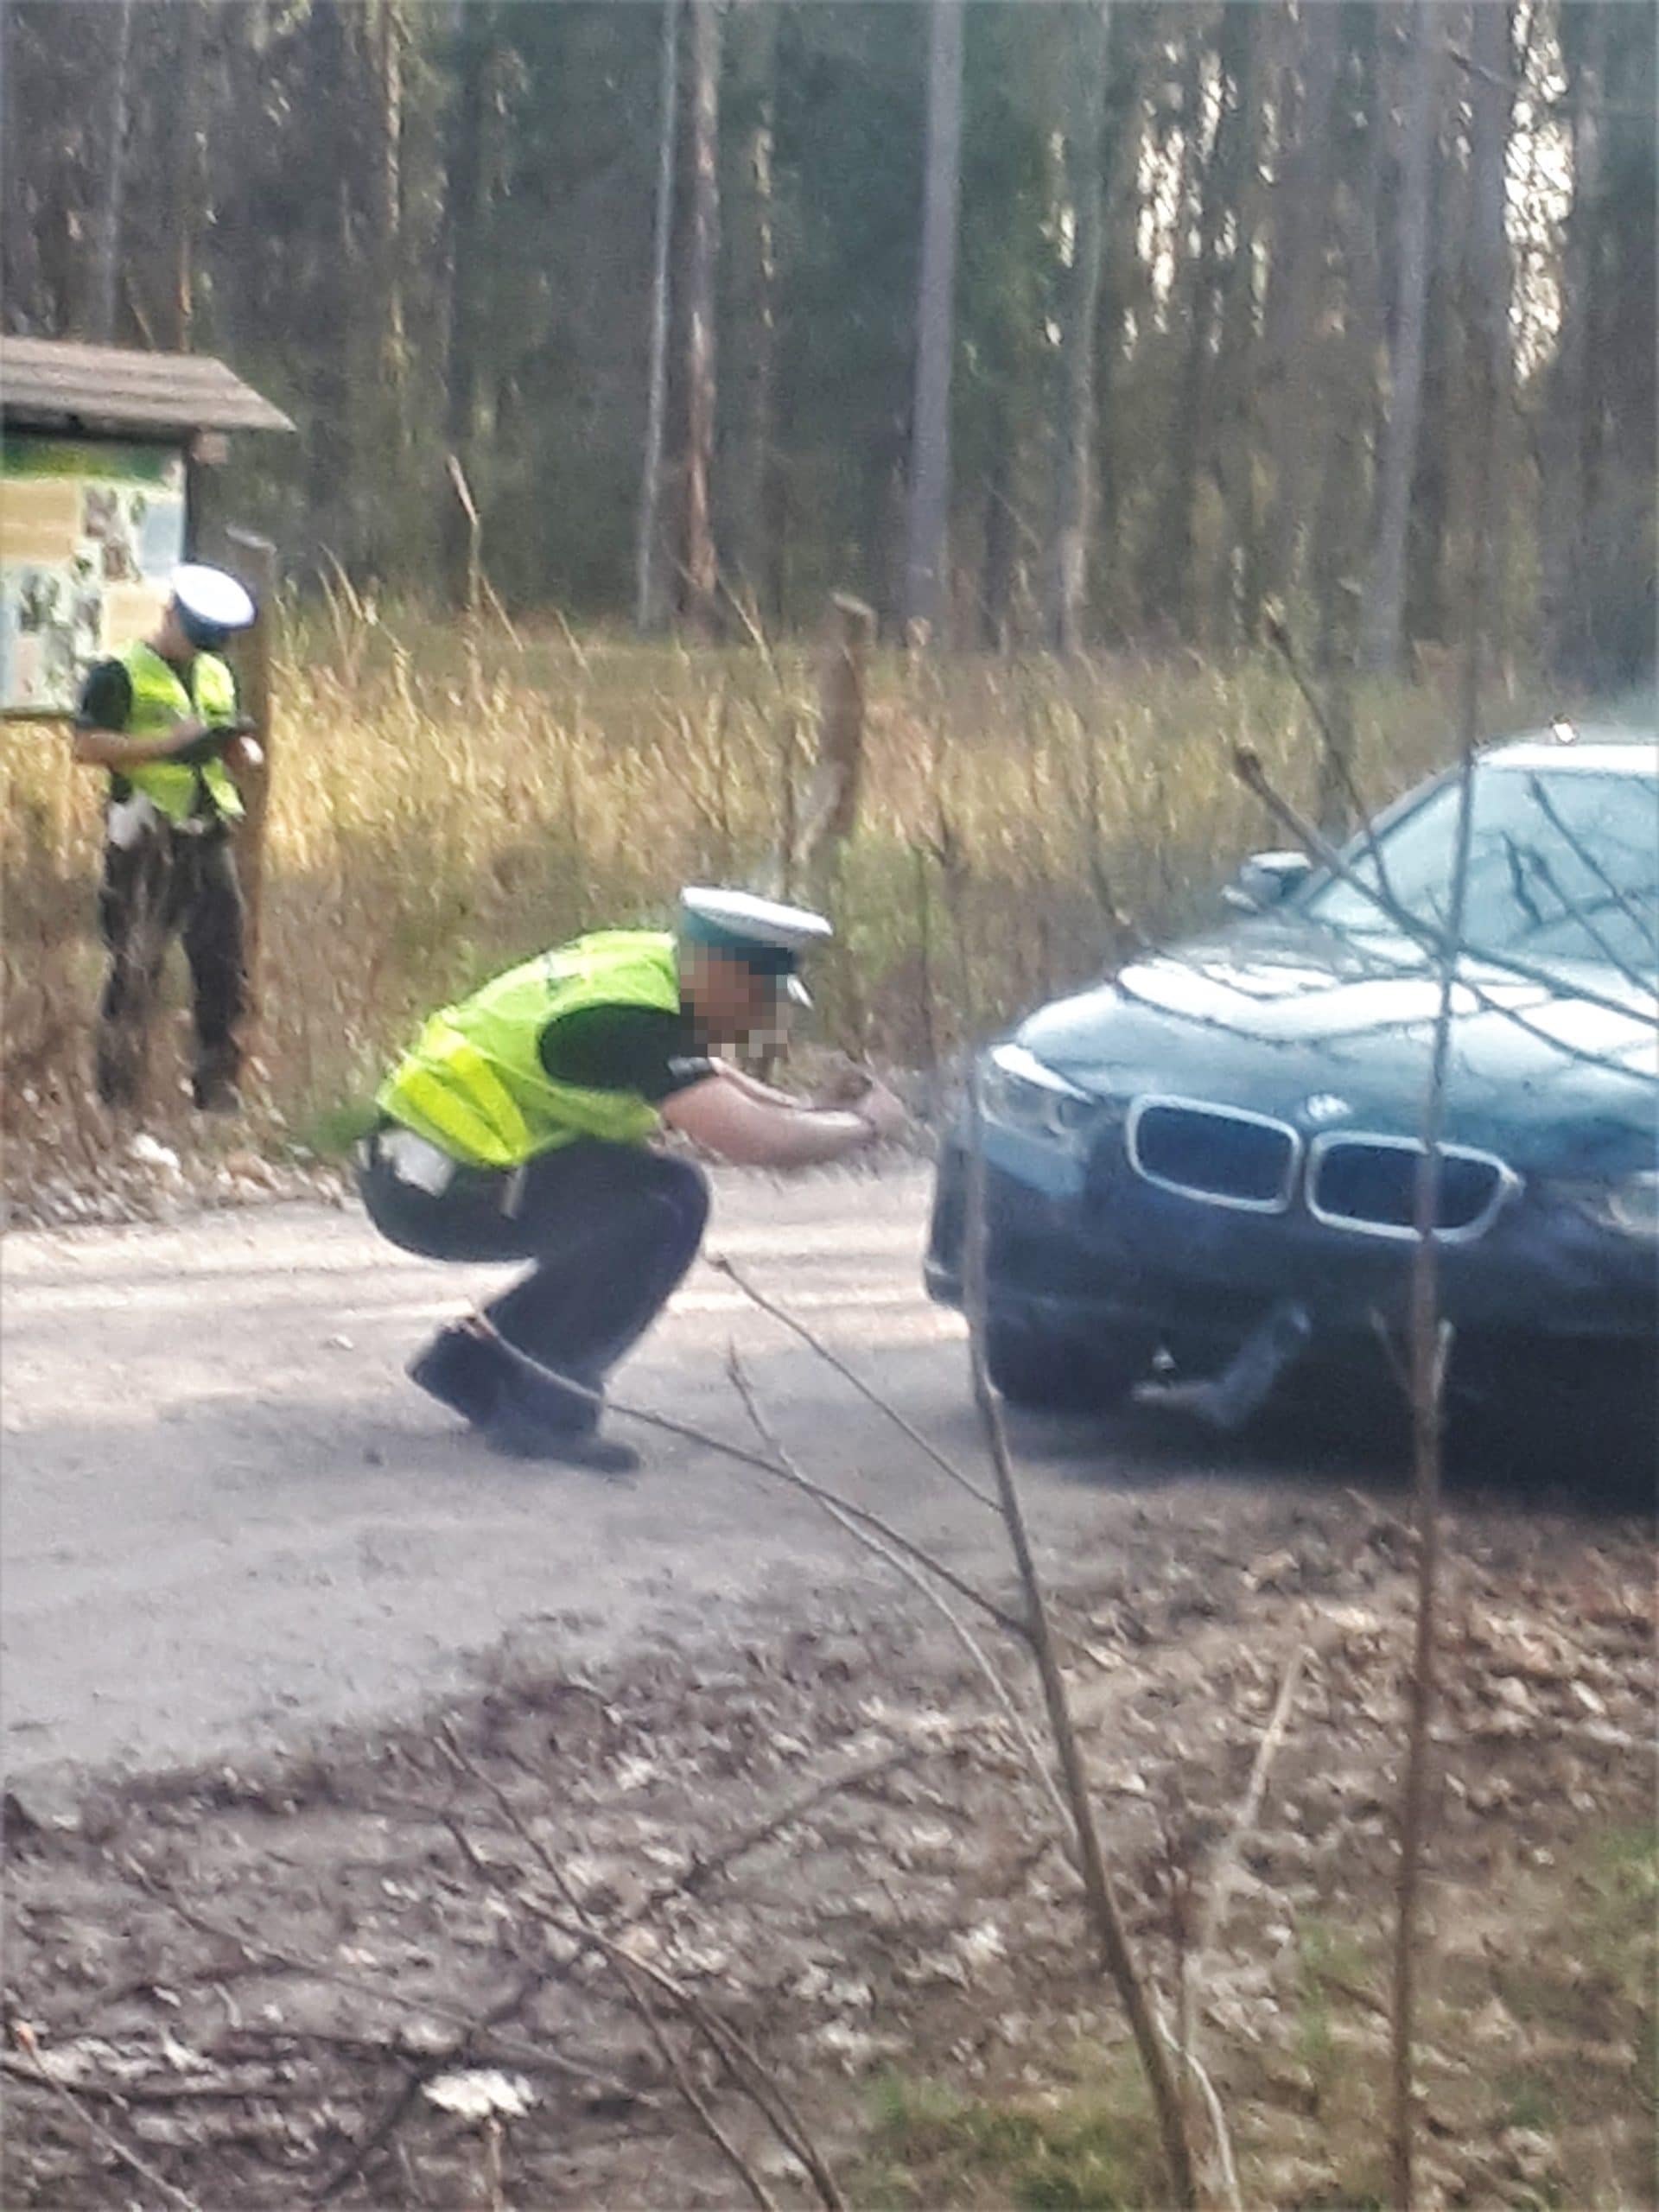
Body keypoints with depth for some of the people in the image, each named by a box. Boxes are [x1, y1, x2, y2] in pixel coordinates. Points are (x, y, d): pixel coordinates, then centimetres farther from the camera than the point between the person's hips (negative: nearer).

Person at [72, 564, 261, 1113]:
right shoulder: (119, 675, -4)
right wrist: (172, 743, -18)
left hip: (209, 841, 6)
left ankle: (217, 1093, 14)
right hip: (147, 845, -6)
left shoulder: (217, 677, 18)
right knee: (135, 972, -6)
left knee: (224, 971, 6)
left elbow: (244, 757, 25)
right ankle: (117, 1098, -1)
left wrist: (240, 746, 0)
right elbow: (88, 746, -13)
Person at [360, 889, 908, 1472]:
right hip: (431, 1188, -10)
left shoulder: (653, 961, 4)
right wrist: (866, 1124, -13)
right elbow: (754, 1141, -30)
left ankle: (472, 1359, 15)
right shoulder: (632, 1017, -23)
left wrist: (808, 1111, 9)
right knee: (669, 1202, -18)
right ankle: (532, 1402, -12)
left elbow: (703, 1075, 24)